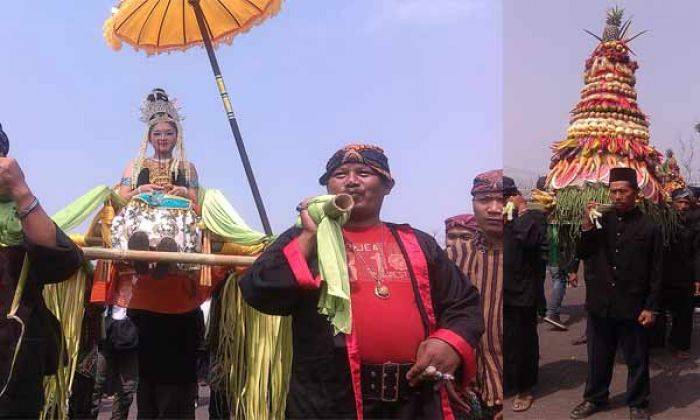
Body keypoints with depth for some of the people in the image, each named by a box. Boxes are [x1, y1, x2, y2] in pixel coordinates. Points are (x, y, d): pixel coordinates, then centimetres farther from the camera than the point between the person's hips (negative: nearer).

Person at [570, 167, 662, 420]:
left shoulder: (649, 228, -3)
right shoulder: (601, 221, 4)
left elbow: (656, 272, -2)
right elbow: (582, 254, 4)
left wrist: (651, 307, -6)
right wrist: (587, 226, -10)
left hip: (632, 308, -2)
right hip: (600, 304, 3)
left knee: (637, 360, 10)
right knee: (598, 356, 15)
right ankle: (594, 398, 32)